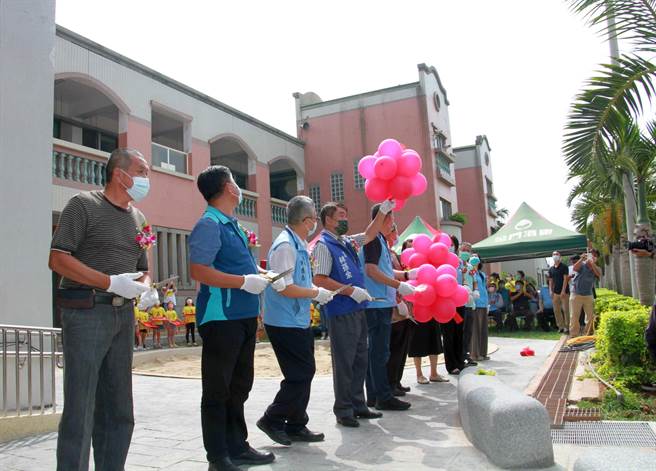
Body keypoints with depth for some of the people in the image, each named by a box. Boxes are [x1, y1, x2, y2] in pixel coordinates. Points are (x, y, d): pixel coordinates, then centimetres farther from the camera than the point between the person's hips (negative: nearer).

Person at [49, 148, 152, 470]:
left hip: (123, 314, 7)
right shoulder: (84, 205, -3)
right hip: (87, 311, -7)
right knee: (80, 408, -4)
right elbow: (57, 260, -12)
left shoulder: (138, 218, 16)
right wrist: (112, 283, -17)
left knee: (119, 410, 12)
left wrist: (144, 287, -1)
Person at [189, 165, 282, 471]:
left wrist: (262, 275, 9)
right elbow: (198, 271, -22)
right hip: (221, 317, -10)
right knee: (218, 390, 2)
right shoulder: (209, 225, -13)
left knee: (238, 387, 18)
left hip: (244, 316, 10)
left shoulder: (233, 225, 14)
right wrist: (244, 281, -21)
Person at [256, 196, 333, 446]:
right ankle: (272, 420, 12)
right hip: (286, 324, -10)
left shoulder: (298, 245, 13)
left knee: (305, 373, 14)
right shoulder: (285, 246, -18)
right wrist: (316, 293, -14)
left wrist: (317, 292, 8)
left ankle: (296, 426, 26)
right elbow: (284, 288, -24)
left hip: (298, 322, 10)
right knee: (299, 375, -4)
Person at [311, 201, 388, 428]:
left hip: (358, 310, 9)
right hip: (340, 313, -9)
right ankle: (343, 410, 12)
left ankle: (358, 405, 26)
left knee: (360, 359, 14)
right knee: (344, 362, -1)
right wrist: (351, 290, -18)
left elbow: (369, 234, 29)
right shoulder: (323, 245, -10)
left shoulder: (347, 241, 14)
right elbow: (319, 279, -18)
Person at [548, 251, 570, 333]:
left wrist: (563, 291, -16)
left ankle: (567, 326, 3)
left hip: (564, 292, -5)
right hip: (555, 292, 5)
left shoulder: (564, 267, -4)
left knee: (565, 309, -4)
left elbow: (565, 279, -10)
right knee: (556, 310, 6)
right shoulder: (551, 269, 11)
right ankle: (561, 326, 14)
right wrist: (550, 290, 3)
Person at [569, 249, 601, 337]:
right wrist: (582, 259, -37)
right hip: (576, 294, -4)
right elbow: (574, 268, -26)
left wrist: (592, 263, -29)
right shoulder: (582, 265, -5)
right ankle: (574, 336, 5)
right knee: (574, 317, -1)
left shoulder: (596, 268, 4)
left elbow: (599, 274, -19)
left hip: (588, 295, 4)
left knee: (591, 316, 7)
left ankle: (589, 334, 20)